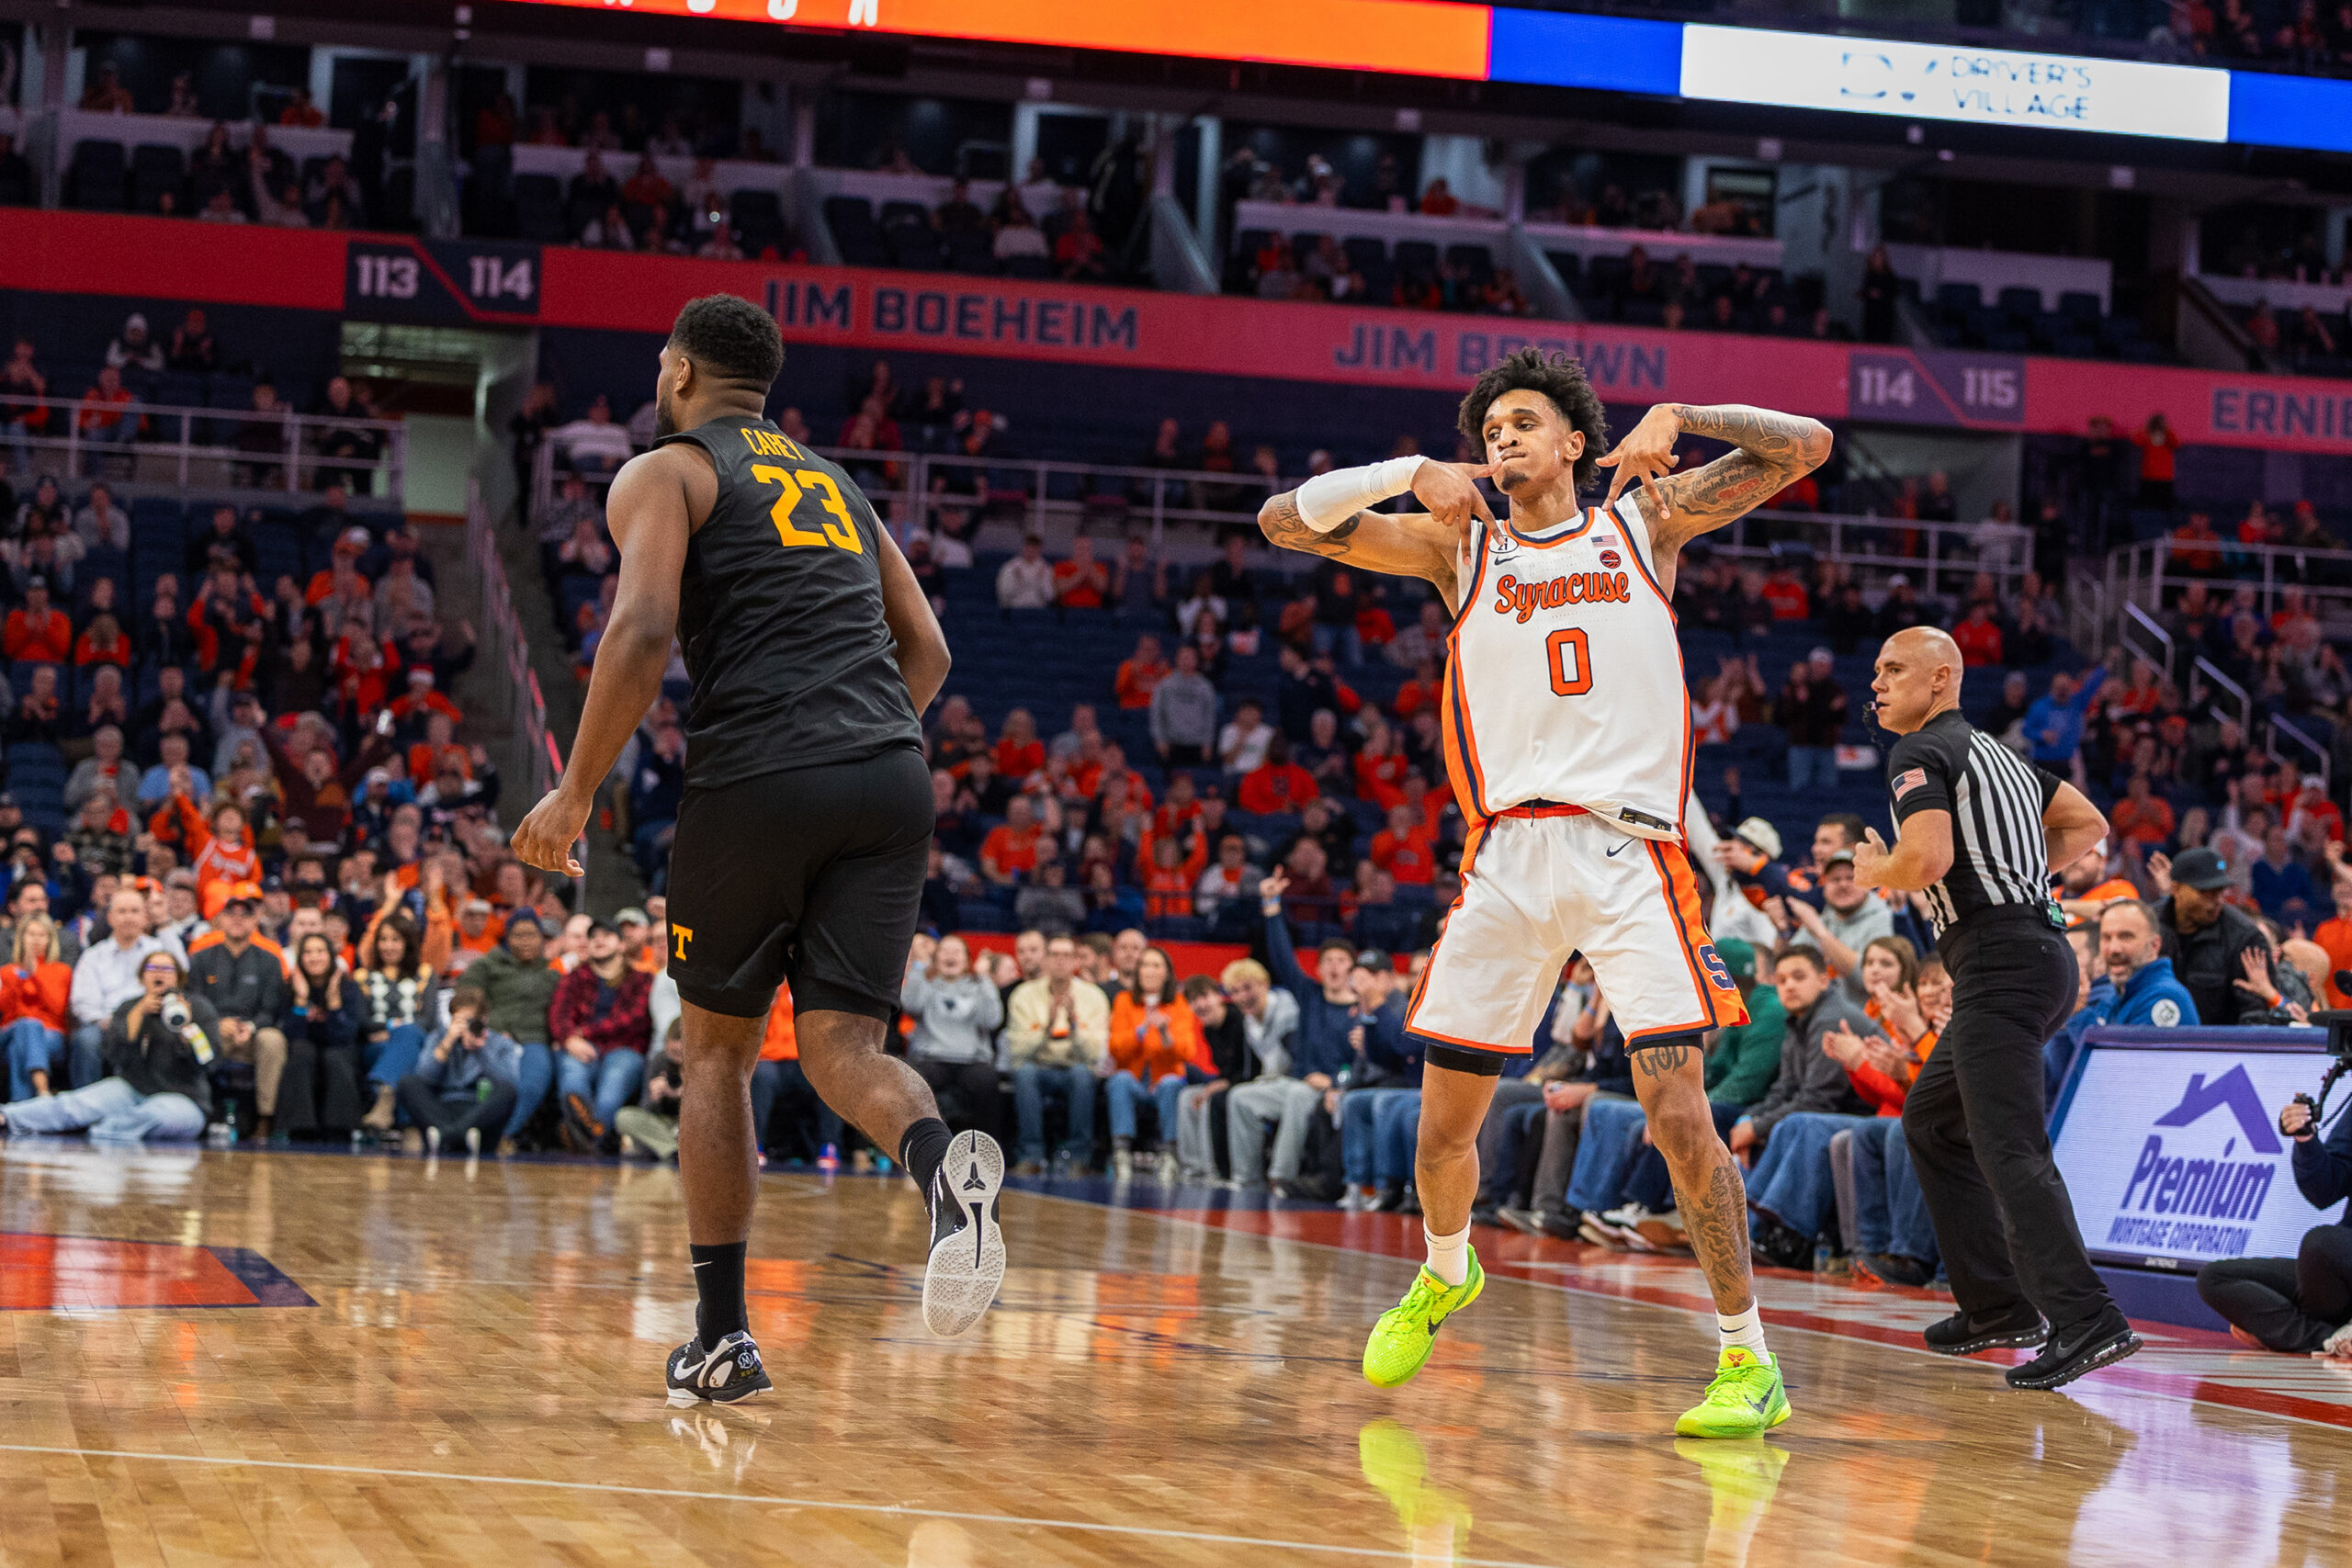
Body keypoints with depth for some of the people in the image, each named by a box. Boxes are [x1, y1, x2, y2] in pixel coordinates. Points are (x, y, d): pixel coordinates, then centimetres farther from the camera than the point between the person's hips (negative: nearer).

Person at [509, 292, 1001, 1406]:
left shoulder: (662, 473, 8)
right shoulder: (833, 485, 28)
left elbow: (642, 632, -9)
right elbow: (927, 651, 23)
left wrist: (575, 794, -3)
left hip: (758, 780, -4)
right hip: (893, 776, 4)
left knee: (718, 1046, 12)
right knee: (841, 1044, 2)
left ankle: (721, 1337, 13)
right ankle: (944, 1167, -33)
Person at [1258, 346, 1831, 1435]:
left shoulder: (1643, 520, 11)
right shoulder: (1459, 546, 14)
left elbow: (1805, 446, 7)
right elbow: (1286, 523, 8)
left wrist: (1679, 420, -7)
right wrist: (1410, 474, -5)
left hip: (1627, 850, -2)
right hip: (1509, 853, 3)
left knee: (1677, 1111, -14)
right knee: (1444, 1123, 7)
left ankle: (1747, 1357, -6)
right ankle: (1444, 1276, 38)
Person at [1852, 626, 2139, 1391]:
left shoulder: (1921, 752, -5)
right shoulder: (1998, 754, 23)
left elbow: (1927, 858, -21)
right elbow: (2089, 824, 31)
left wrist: (1875, 872, 0)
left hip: (2000, 961, -10)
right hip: (2037, 948, 10)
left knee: (2008, 1148, -17)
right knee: (1930, 1122, 21)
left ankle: (2086, 1321, -28)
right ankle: (1997, 1305, 20)